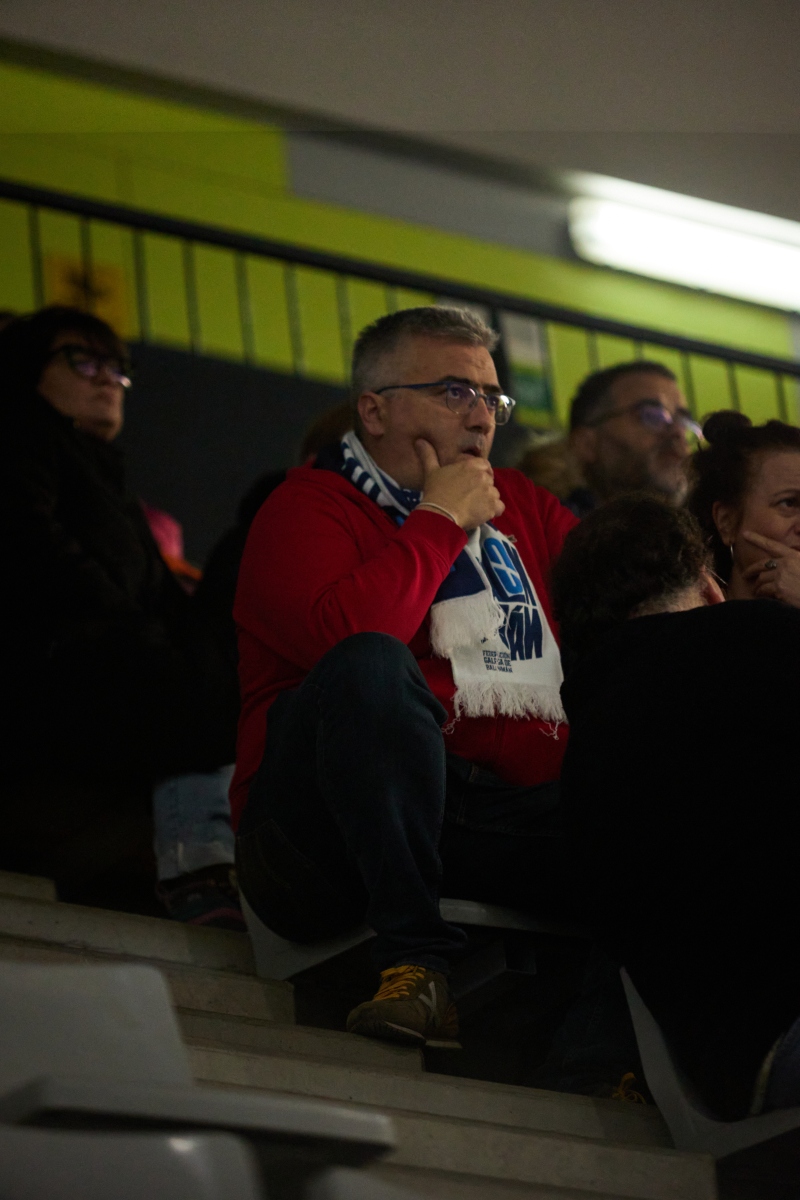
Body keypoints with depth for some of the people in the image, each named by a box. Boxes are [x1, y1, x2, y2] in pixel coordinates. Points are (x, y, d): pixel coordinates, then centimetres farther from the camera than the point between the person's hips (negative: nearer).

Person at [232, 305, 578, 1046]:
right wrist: (439, 522, -6)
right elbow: (345, 633, -19)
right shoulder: (306, 509, 2)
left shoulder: (519, 506, 23)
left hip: (516, 805, 5)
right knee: (371, 665, -35)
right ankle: (414, 960, -33)